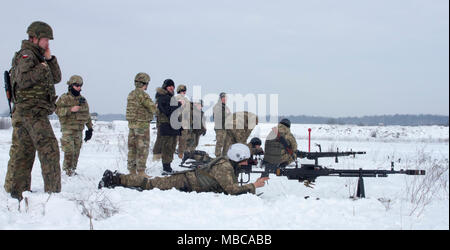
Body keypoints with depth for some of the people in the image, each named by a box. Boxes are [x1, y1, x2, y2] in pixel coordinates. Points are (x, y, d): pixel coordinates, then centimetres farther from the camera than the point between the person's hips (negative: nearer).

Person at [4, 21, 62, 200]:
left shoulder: (39, 57, 23)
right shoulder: (25, 55, -7)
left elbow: (56, 78, 17)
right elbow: (22, 80, -21)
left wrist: (49, 59, 6)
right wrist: (41, 69, -12)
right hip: (32, 111, -10)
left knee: (22, 152, 10)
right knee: (49, 149, -11)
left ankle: (15, 192, 15)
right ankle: (53, 190, -10)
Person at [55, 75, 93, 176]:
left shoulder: (83, 100, 14)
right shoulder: (64, 98, -2)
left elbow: (87, 115, 21)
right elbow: (57, 110, -13)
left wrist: (90, 128, 19)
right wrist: (70, 110, -22)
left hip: (79, 130, 5)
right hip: (67, 129, -5)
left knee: (76, 151, 6)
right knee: (69, 150, -11)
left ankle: (73, 169, 15)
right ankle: (68, 169, 2)